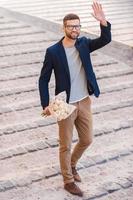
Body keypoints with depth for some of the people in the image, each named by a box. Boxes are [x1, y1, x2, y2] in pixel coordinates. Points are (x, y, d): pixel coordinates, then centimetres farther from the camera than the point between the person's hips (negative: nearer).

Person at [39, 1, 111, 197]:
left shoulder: (84, 43, -1)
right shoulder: (53, 51, -13)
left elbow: (105, 40, -15)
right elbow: (43, 80, -9)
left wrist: (103, 22, -32)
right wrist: (46, 105, -15)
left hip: (85, 102, 5)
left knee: (87, 140, 18)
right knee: (66, 146, 8)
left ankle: (71, 165, 45)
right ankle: (68, 181, 26)